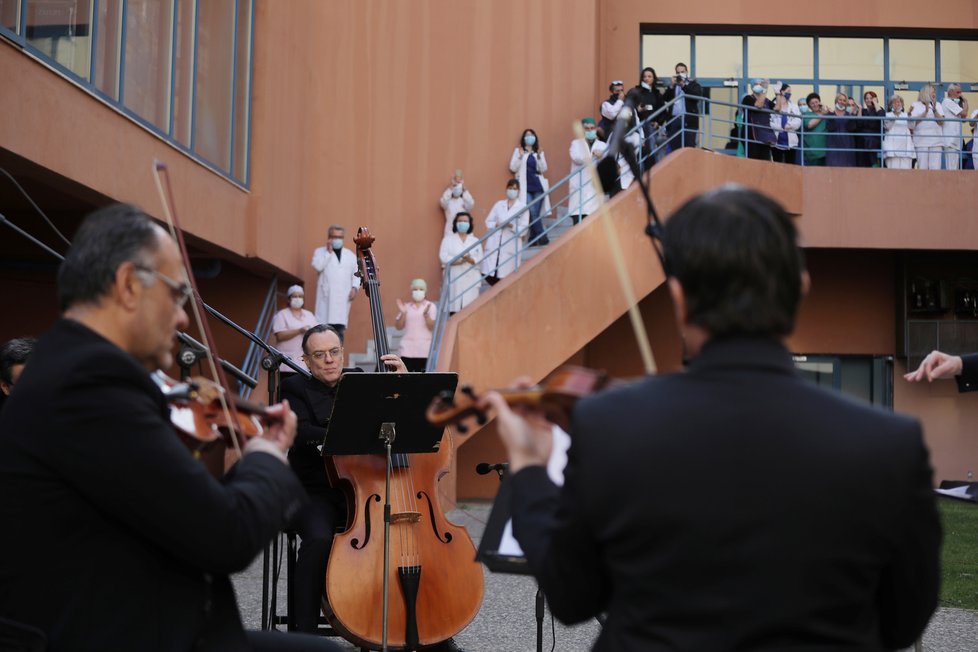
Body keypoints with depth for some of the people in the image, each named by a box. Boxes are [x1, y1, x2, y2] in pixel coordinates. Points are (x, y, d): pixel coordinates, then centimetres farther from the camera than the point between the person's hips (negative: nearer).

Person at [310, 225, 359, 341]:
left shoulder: (350, 255, 19)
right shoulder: (320, 251, 10)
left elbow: (356, 273, 16)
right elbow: (317, 266, -8)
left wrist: (354, 287, 0)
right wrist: (328, 252, -5)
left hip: (343, 296, 3)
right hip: (326, 295, -3)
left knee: (340, 327, 0)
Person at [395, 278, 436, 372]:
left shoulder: (430, 306, 5)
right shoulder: (406, 307, 10)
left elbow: (432, 327, -5)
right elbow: (399, 327, 6)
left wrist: (425, 314, -20)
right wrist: (403, 313, -9)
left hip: (424, 349, -1)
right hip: (408, 348, 1)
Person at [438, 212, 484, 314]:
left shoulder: (476, 241, 13)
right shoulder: (448, 239, 8)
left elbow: (479, 260, 3)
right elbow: (443, 257, -5)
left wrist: (470, 259, -18)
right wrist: (458, 261, -18)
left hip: (471, 279, 1)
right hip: (454, 279, -1)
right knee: (453, 308, -7)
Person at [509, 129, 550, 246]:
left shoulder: (540, 152, 14)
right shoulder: (518, 151, 9)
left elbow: (543, 169, 3)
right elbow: (513, 168, 0)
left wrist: (539, 156, -11)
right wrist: (520, 157, -13)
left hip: (538, 187, 2)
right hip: (525, 188, -2)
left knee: (535, 214, -1)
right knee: (532, 213, -15)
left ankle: (533, 240, 4)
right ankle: (542, 237, -16)